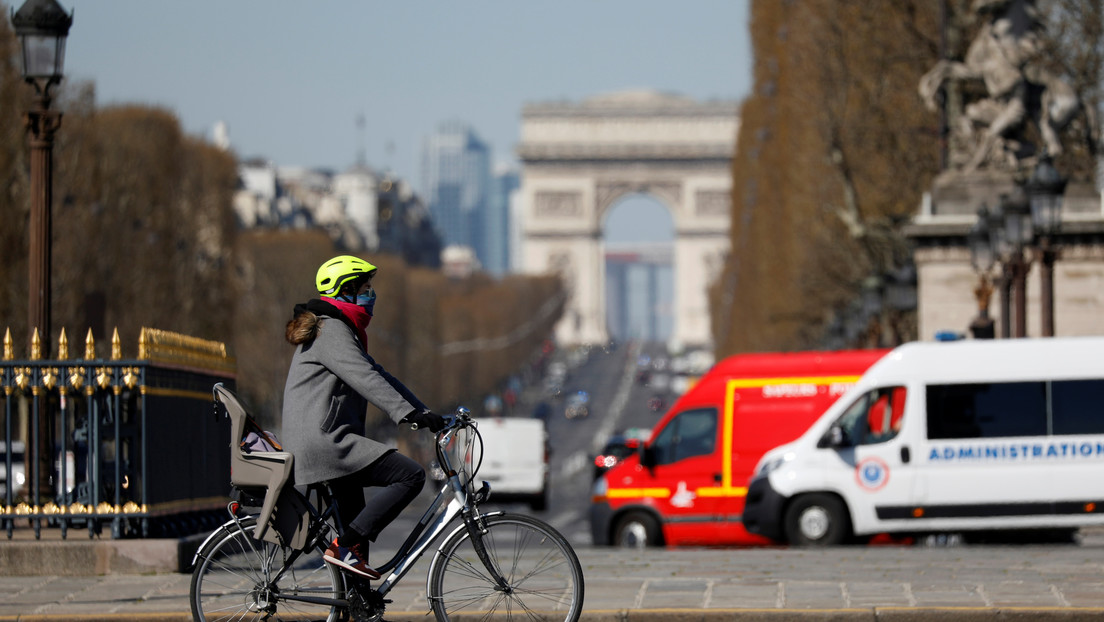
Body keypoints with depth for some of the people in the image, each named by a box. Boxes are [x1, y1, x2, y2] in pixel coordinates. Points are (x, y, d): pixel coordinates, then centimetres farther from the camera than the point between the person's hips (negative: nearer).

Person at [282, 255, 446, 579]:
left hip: (330, 438, 11)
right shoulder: (330, 330, -9)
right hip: (324, 439, -11)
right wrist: (407, 413, -29)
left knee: (356, 522, 13)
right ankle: (344, 547, -18)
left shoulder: (342, 331, 24)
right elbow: (365, 379, -21)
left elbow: (378, 375, 22)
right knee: (411, 475, -18)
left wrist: (425, 413, 13)